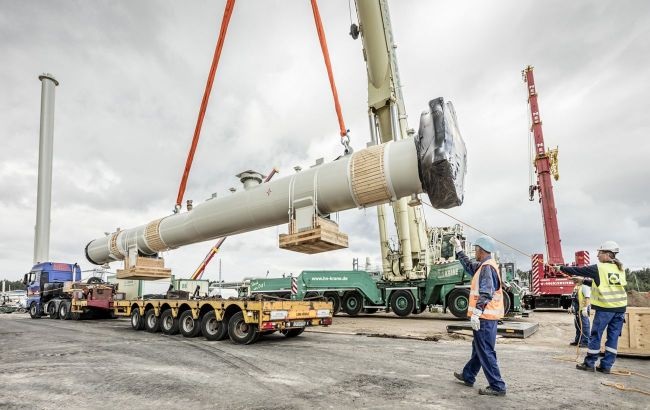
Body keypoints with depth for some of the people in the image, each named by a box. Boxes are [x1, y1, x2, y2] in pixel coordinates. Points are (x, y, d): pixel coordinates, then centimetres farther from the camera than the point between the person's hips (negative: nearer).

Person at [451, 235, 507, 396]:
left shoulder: (487, 267, -18)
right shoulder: (484, 266, 13)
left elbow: (485, 294, -26)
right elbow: (469, 266, 31)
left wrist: (476, 312, -29)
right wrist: (458, 249, 36)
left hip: (484, 317, -11)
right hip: (488, 316, 11)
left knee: (485, 352, -3)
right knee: (478, 348, 20)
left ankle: (497, 386, 4)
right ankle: (468, 376, 34)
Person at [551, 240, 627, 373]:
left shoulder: (598, 268, -8)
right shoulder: (620, 268, 10)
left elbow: (578, 270, -1)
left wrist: (561, 268, 12)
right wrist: (584, 281, 25)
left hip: (605, 307, -6)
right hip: (620, 307, 6)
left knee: (595, 335, 4)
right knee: (613, 336, 9)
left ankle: (589, 364, 11)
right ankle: (606, 366, 14)